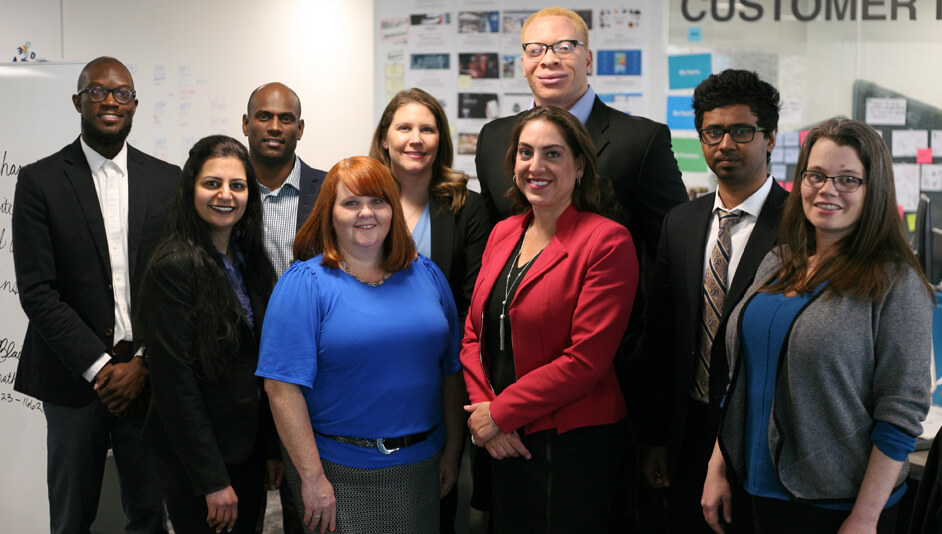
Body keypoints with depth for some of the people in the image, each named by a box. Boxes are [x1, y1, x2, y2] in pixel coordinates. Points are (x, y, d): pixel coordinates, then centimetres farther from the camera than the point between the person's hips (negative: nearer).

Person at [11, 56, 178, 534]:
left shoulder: (167, 180, 5)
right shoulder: (40, 181, -1)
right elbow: (36, 291, -7)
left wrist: (144, 364, -7)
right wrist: (100, 366, -12)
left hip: (149, 379, 2)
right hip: (74, 380, -1)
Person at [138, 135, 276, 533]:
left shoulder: (249, 259, 5)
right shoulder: (174, 266, -18)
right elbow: (174, 381, -19)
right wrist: (212, 481, -18)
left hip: (249, 446, 7)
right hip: (192, 453, -7)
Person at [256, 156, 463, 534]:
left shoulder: (426, 275, 5)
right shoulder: (305, 283, -9)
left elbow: (451, 371, 10)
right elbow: (283, 387, -15)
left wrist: (452, 450, 7)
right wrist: (312, 477, -16)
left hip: (421, 466, 5)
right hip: (341, 471, -4)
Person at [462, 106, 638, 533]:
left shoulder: (608, 241, -12)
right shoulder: (502, 234, 8)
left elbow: (587, 360, -18)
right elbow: (474, 333, 9)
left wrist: (499, 414, -13)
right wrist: (482, 408, -7)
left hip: (575, 447, -6)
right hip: (503, 446, 6)